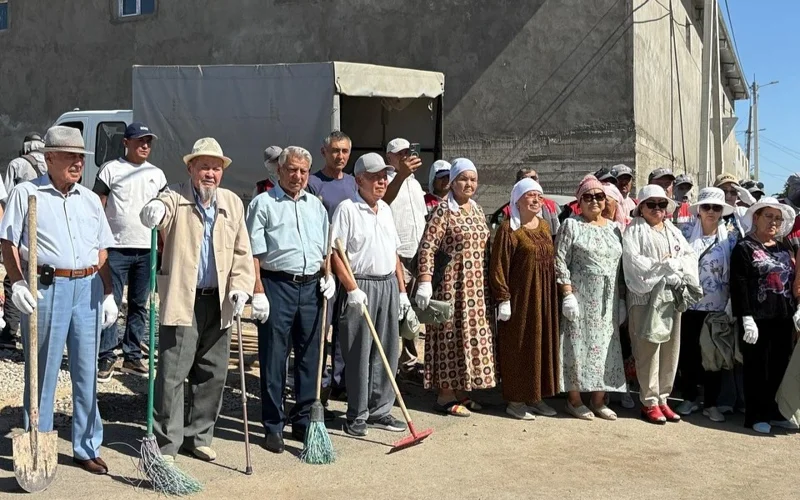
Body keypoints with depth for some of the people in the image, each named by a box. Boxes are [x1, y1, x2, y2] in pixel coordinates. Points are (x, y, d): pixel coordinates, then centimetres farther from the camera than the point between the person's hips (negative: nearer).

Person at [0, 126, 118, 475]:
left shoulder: (90, 199, 15)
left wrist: (108, 294, 11)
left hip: (87, 289, 4)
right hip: (45, 288, -4)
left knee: (87, 372, 8)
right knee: (43, 371, 4)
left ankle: (87, 448, 19)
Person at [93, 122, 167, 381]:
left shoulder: (157, 174, 12)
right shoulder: (111, 170, -1)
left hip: (147, 249, 4)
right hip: (116, 249, -4)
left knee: (139, 305, 9)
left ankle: (132, 356, 18)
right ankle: (106, 358, 4)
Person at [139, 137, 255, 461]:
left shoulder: (233, 203, 10)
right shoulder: (175, 198, -3)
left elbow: (242, 252, 11)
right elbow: (160, 210, -27)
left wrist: (240, 287, -2)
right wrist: (153, 211, -51)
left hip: (219, 302, 5)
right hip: (181, 301, -4)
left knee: (213, 374, 12)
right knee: (172, 374, -2)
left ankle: (199, 437, 27)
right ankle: (166, 444, 11)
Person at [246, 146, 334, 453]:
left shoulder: (315, 205, 16)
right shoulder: (263, 203, -1)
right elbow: (254, 253, -7)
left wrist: (328, 276, 7)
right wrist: (258, 291, -14)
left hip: (311, 287, 5)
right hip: (277, 286, -5)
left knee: (310, 357, 10)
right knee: (273, 360, 0)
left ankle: (303, 422, 22)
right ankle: (273, 427, 10)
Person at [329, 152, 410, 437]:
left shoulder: (385, 209, 15)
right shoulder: (347, 209, -8)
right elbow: (335, 254, -13)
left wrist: (401, 289, 16)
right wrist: (352, 289, -18)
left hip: (389, 285, 7)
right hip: (360, 287, -7)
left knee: (387, 352, 10)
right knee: (358, 355, -1)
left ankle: (379, 411, 21)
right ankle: (357, 416, 10)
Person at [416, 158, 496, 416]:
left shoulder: (478, 210, 13)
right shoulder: (444, 211, -9)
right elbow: (427, 248, -15)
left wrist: (490, 285, 17)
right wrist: (425, 282, -22)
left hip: (478, 287, 7)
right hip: (452, 284, -7)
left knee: (471, 334, 11)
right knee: (451, 334, -2)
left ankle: (461, 390, 22)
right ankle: (445, 395, 8)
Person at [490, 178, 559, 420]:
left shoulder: (545, 226, 11)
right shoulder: (509, 229, -10)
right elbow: (498, 267, -13)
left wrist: (555, 296, 15)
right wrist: (503, 299, -17)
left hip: (544, 298, 7)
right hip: (520, 298, -7)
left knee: (543, 345, 11)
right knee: (519, 347, 0)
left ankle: (536, 397, 23)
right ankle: (516, 400, 11)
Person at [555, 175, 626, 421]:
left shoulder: (614, 228, 12)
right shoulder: (571, 225, -2)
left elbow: (621, 266, 14)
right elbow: (560, 262, -8)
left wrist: (621, 298, 9)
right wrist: (568, 294, -15)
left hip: (607, 301, 5)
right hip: (580, 298, -5)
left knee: (604, 347, 7)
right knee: (578, 345, -1)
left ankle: (599, 400, 17)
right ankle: (574, 400, 10)